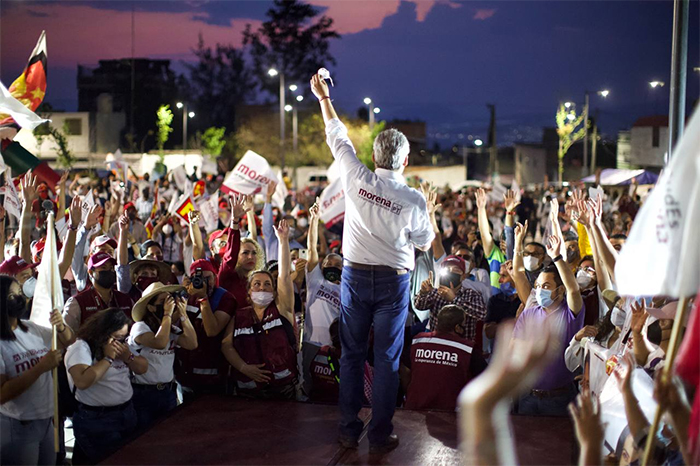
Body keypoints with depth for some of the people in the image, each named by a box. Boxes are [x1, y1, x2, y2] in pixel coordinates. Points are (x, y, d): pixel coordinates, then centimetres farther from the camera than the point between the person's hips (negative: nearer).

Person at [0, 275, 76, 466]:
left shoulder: (31, 328, 3)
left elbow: (69, 342, 16)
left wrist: (61, 326, -7)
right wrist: (41, 367, -28)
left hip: (48, 419, 7)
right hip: (17, 427, -7)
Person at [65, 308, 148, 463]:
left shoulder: (122, 344, 9)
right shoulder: (81, 348, -16)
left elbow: (143, 368, 11)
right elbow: (82, 382, -31)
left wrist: (128, 356, -9)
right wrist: (108, 358, -24)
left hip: (127, 413, 8)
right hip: (96, 420, -8)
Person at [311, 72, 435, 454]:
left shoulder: (357, 179, -8)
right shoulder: (414, 201, -10)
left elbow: (337, 136, 7)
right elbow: (425, 243, 5)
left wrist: (323, 96, 21)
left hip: (355, 277, 2)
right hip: (393, 281, -2)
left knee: (351, 355, 11)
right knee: (386, 359, 5)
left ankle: (348, 432, 17)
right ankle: (380, 436, 9)